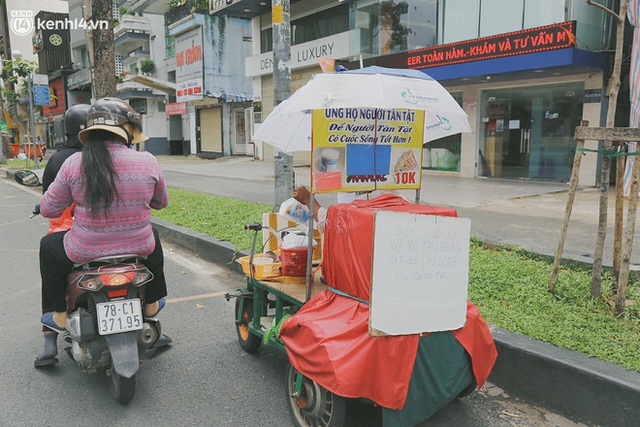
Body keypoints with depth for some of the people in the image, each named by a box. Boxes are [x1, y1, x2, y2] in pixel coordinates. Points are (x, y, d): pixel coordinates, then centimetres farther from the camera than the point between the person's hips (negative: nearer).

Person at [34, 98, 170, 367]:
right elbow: (161, 203, 6)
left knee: (48, 246, 31)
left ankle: (59, 316, 35)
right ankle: (152, 304, 44)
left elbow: (48, 209, -3)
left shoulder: (74, 164, -12)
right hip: (137, 247, 1)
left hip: (86, 251, 0)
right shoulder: (147, 162, -10)